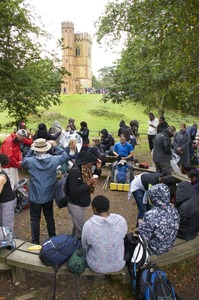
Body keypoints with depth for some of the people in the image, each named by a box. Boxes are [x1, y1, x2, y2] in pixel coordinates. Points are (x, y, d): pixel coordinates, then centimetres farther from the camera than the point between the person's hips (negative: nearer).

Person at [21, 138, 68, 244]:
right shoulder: (53, 160, -14)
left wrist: (30, 150, 3)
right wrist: (56, 146, 3)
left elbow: (23, 162, 6)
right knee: (50, 217, 19)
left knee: (35, 219, 13)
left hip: (35, 196, -2)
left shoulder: (31, 161, -17)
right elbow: (65, 156, 4)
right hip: (49, 195, 2)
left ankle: (35, 242, 25)